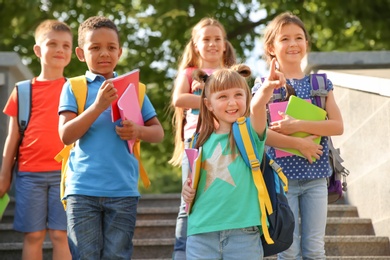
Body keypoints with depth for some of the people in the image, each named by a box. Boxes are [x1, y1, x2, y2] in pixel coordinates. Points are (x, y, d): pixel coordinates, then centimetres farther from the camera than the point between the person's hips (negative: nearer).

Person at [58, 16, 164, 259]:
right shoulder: (74, 87, 3)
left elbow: (158, 132, 11)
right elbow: (66, 135, -7)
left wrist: (138, 131, -12)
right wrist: (98, 105, -17)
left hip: (123, 190, 2)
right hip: (82, 189, -1)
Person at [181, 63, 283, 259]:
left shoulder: (251, 132, 0)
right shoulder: (202, 141, 8)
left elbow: (257, 105, -22)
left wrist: (266, 89, -42)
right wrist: (187, 189, -1)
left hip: (243, 233, -2)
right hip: (202, 232, 3)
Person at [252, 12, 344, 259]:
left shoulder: (320, 83, 8)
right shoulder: (265, 86, 0)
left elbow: (338, 126, -3)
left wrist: (298, 125, -15)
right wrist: (299, 143, -18)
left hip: (316, 176, 2)